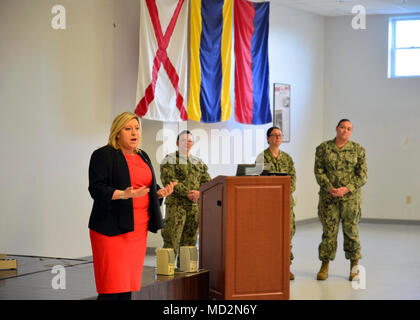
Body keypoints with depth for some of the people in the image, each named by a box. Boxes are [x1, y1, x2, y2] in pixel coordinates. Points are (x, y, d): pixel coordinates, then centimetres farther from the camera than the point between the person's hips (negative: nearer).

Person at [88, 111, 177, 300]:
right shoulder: (104, 155, -4)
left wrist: (161, 192, 2)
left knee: (128, 284, 7)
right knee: (112, 286, -10)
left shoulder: (142, 157, 19)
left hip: (138, 228, 7)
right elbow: (96, 189, -12)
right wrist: (123, 194, -27)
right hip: (112, 228, -7)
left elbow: (149, 187, 24)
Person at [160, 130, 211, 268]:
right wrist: (187, 193, -16)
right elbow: (168, 180, -9)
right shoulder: (170, 159, 3)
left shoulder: (199, 162, 19)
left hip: (195, 205, 5)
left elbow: (207, 181, 14)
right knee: (172, 240, -12)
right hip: (176, 204, -5)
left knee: (190, 241, 6)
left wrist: (199, 193, -7)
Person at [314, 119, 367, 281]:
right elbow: (319, 171, 0)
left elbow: (363, 174, 0)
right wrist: (329, 188, -13)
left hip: (351, 196, 0)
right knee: (329, 230, 1)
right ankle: (325, 266, 10)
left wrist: (347, 189, -13)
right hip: (328, 195, 0)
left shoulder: (358, 149, 4)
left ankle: (354, 267, 13)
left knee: (351, 230, 2)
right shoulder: (323, 148, 5)